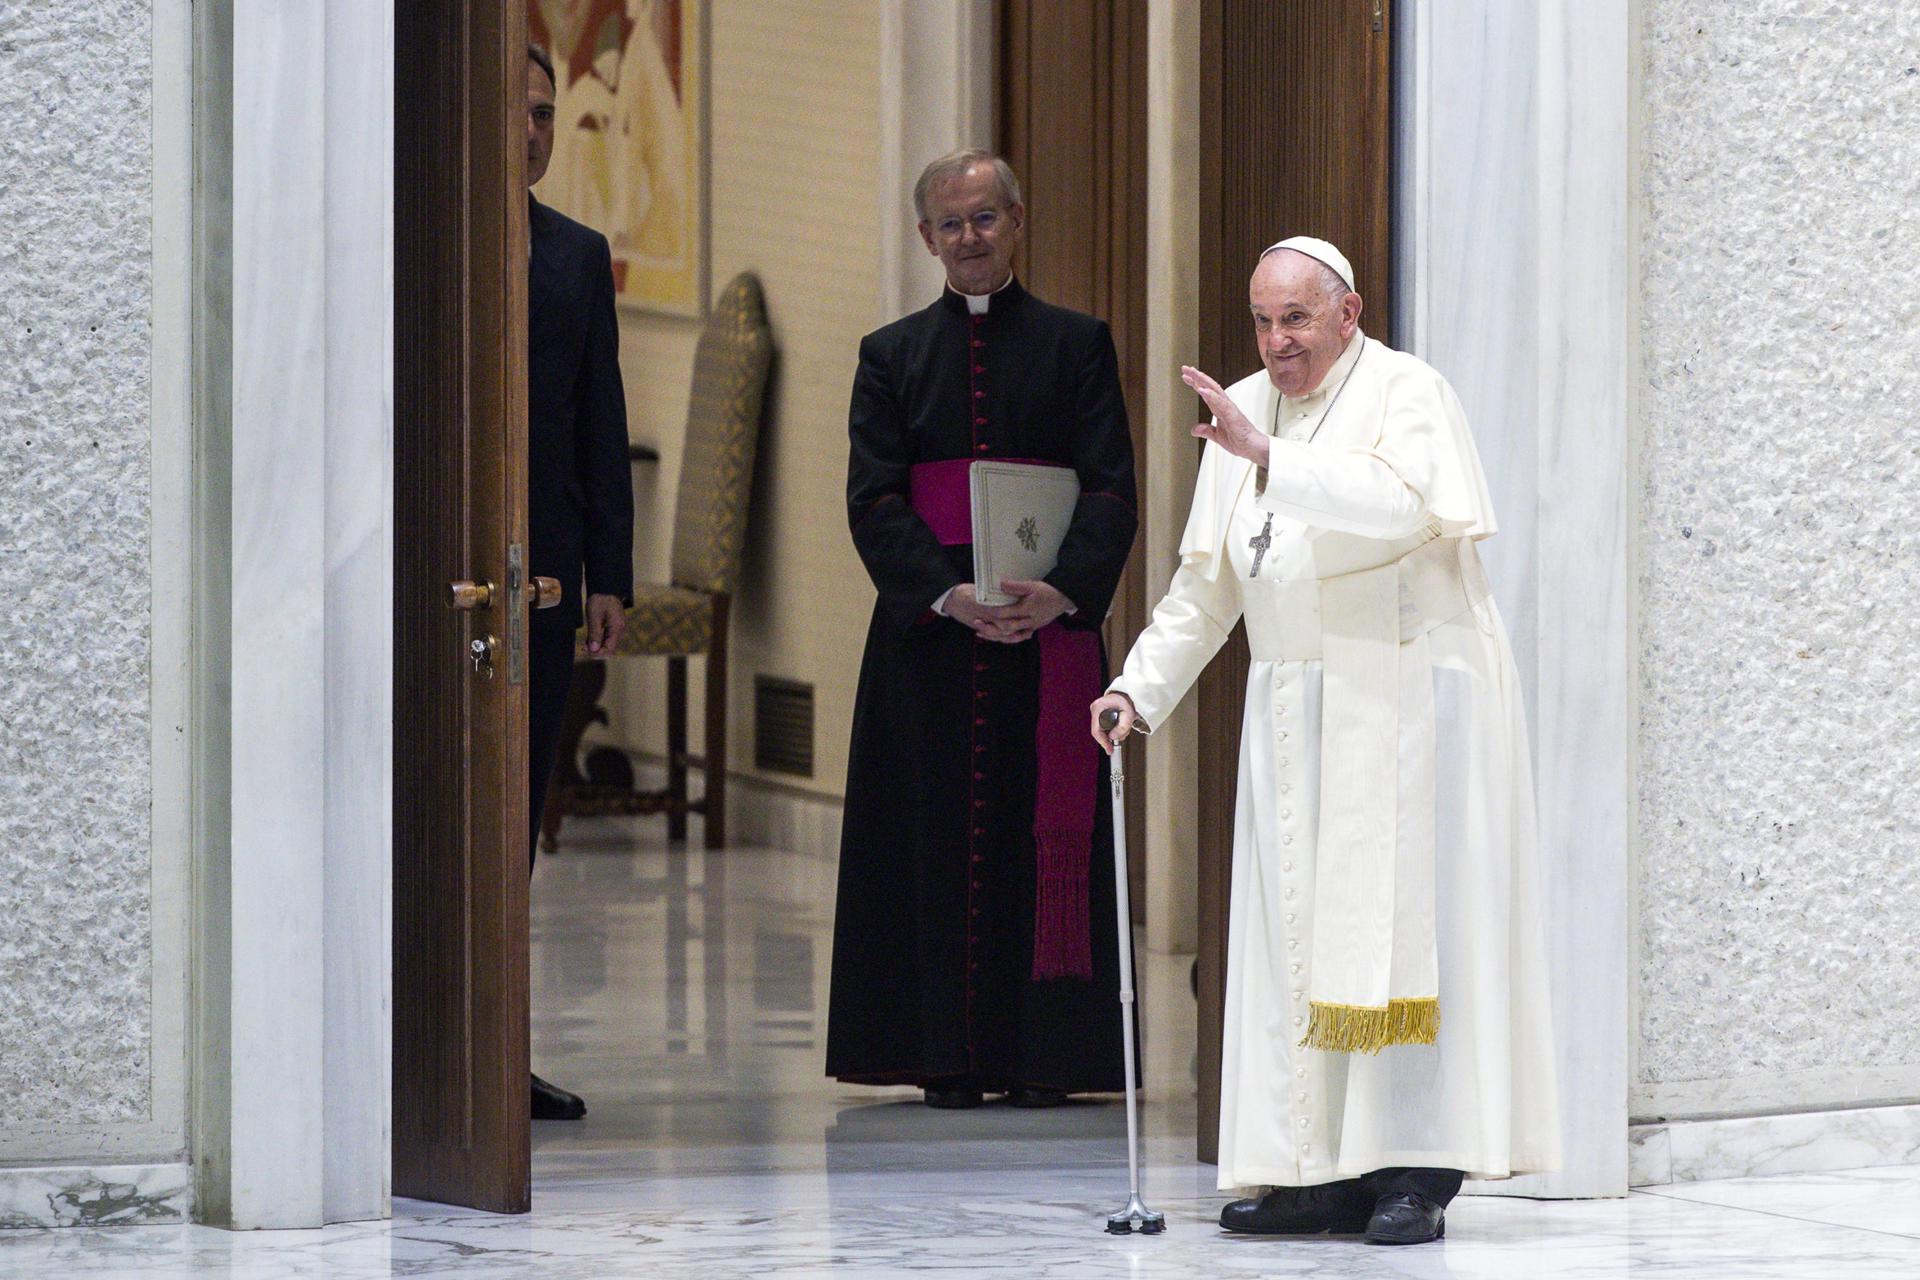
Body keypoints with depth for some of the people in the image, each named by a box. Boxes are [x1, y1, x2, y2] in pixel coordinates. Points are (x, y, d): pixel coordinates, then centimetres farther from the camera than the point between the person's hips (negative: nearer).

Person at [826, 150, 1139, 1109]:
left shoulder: (1076, 345, 5)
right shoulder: (891, 356, 9)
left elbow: (1112, 489, -3)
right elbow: (872, 499, -1)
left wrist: (1062, 590, -20)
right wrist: (949, 593, -16)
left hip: (1050, 625, -1)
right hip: (927, 628, 1)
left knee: (1047, 833, -1)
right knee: (938, 838, 0)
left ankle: (1042, 1055, 3)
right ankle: (949, 1058, 4)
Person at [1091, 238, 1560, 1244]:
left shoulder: (1404, 394, -6)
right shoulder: (1244, 410, 14)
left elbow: (1399, 505, -26)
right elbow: (1206, 582, 18)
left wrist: (1268, 456, -31)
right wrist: (1140, 688, 9)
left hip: (1407, 693, -7)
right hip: (1297, 705, 7)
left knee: (1404, 919, -9)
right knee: (1301, 933, 2)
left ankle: (1416, 1170, -9)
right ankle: (1327, 1170, 3)